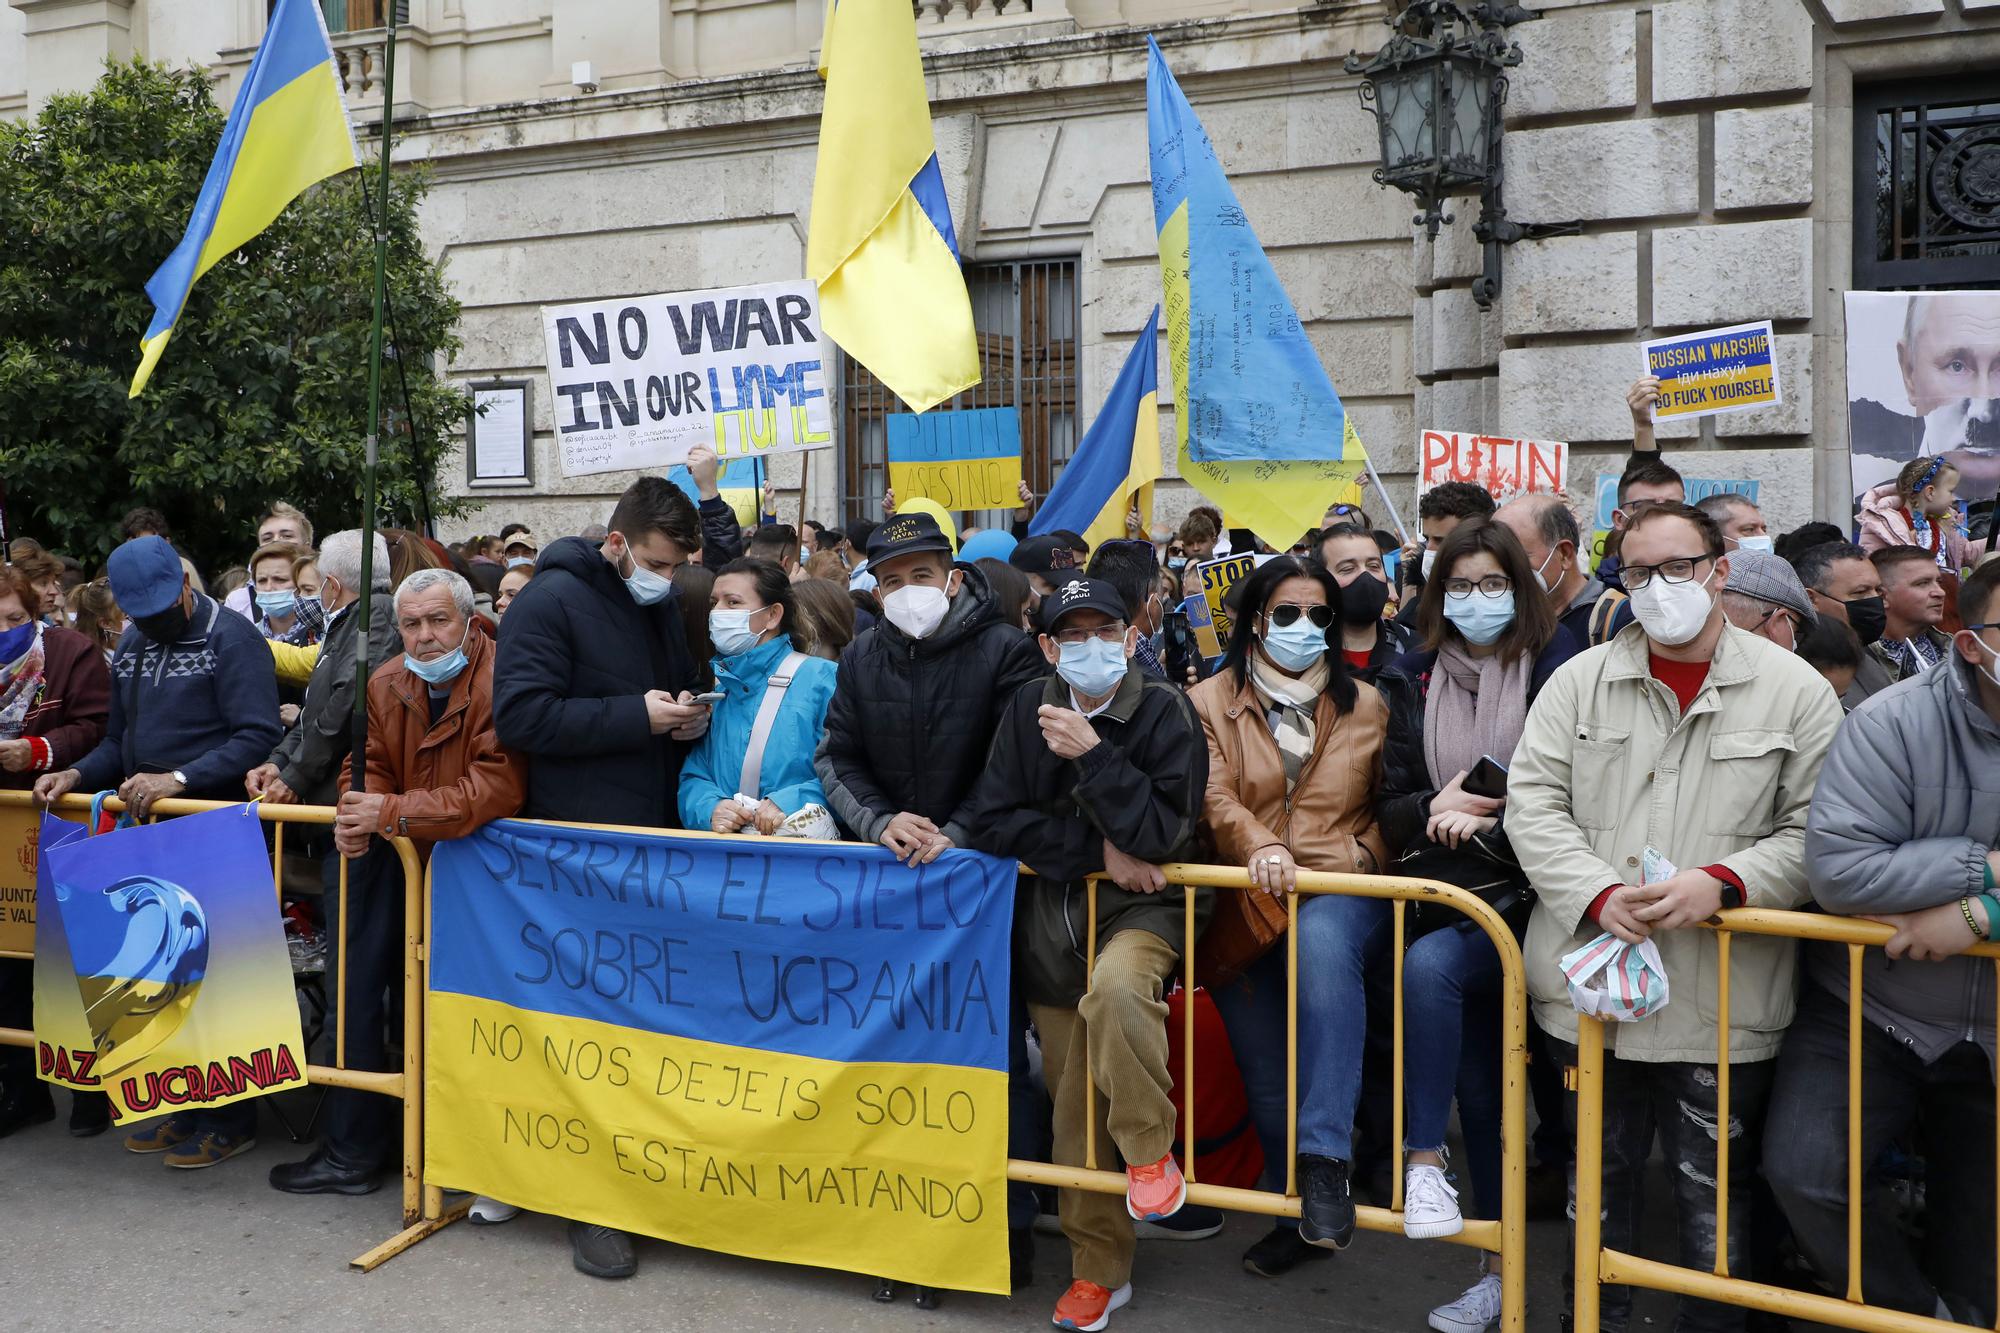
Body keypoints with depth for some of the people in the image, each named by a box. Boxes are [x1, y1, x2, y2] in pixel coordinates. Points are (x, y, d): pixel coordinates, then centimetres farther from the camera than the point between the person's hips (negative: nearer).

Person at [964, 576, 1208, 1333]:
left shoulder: (1163, 711, -8)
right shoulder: (1029, 709, 1)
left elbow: (1163, 835, -16)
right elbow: (990, 822, -6)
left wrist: (1092, 755, -23)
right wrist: (1095, 850, -15)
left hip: (1139, 908, -3)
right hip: (1051, 923, 4)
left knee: (1115, 988, -38)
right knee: (1074, 1107, 8)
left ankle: (1150, 1152, -15)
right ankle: (1099, 1270, 26)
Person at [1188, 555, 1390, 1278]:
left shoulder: (1364, 704, 14)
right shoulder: (1211, 701, 9)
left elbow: (1388, 802, 19)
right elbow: (1214, 795, -5)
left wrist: (1361, 854, -1)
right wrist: (1258, 845, -23)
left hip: (1343, 889, -1)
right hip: (1247, 907, 1)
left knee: (1322, 938, -37)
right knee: (1267, 1081, 0)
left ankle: (1325, 1162, -37)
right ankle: (1300, 1214, 23)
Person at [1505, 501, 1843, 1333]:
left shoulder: (1795, 690, 1)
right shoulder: (1579, 682, 6)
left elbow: (1816, 829, -3)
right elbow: (1533, 802, 0)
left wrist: (1724, 882, -19)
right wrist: (1599, 893, -14)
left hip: (1720, 1005, -2)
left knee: (1715, 1196, 9)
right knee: (1600, 1181, 18)